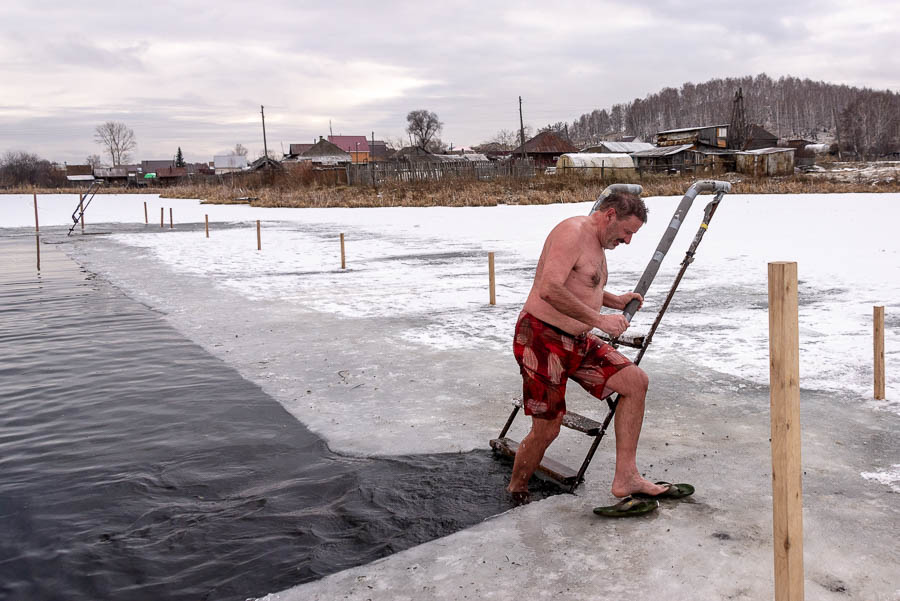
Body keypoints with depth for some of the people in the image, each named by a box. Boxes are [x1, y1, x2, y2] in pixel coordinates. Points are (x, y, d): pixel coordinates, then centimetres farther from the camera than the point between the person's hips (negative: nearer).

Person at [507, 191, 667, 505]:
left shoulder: (597, 243, 16)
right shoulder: (573, 231, -16)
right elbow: (549, 289, -29)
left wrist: (615, 300, 18)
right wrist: (599, 319, -25)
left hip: (577, 341, 10)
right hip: (542, 339, -10)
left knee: (635, 380, -1)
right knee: (546, 430, -4)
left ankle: (625, 478, 4)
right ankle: (515, 492, 23)